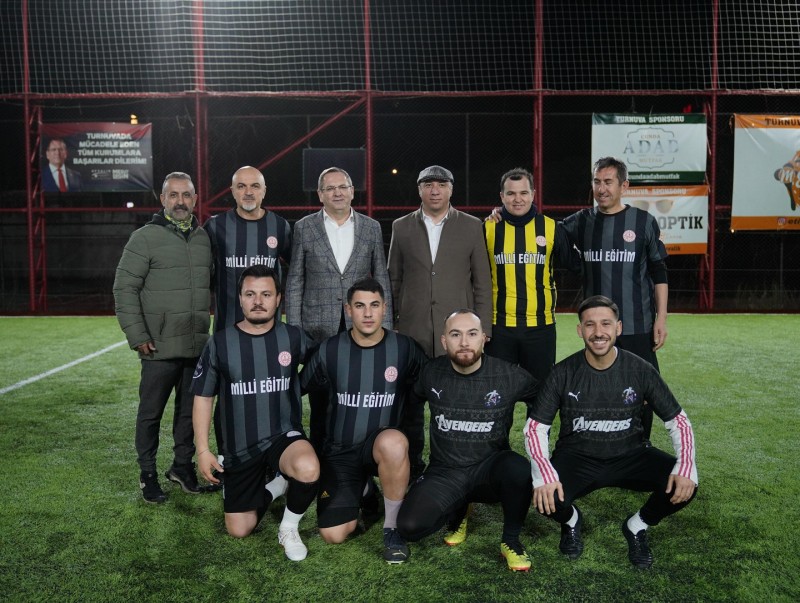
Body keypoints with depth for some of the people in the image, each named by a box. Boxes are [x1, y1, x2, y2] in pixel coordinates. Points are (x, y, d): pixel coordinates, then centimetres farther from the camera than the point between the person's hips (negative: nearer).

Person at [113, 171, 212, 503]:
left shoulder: (205, 238, 9)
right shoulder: (145, 237, -6)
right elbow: (125, 288, -7)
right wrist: (137, 335, -12)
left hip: (198, 345, 4)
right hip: (160, 348, -4)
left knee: (191, 410, 13)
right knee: (151, 413, 7)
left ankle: (183, 465, 30)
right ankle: (148, 475, 21)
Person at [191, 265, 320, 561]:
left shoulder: (293, 337, -6)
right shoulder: (220, 343, -6)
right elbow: (203, 397, 1)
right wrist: (203, 450, -2)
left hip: (284, 435, -1)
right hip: (240, 448, 2)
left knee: (308, 470, -36)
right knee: (239, 530, 4)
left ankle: (289, 527, -4)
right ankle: (269, 488, 37)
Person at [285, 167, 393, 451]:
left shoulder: (371, 227, 8)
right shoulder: (304, 227, 5)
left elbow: (381, 279, 9)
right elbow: (294, 282, 5)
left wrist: (385, 326, 3)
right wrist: (294, 330, -1)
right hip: (318, 329, -1)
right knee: (320, 404, 6)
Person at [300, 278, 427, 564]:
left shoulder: (404, 348, -8)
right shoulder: (330, 350, -6)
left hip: (382, 444, -1)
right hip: (339, 451, 2)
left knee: (393, 442, -39)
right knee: (333, 535, -8)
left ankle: (392, 526, -15)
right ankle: (362, 491, 26)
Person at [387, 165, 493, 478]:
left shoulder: (471, 226, 5)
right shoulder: (402, 227, 9)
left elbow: (482, 281, 5)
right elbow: (394, 280, 11)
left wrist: (483, 328, 0)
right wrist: (390, 324, 8)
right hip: (413, 330, 1)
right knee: (410, 401, 6)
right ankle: (412, 466, 20)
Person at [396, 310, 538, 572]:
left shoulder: (510, 375, -9)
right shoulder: (431, 373, -6)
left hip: (489, 469, -1)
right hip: (444, 473, 1)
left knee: (519, 469, -35)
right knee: (409, 527, -21)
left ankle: (511, 541, -6)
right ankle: (457, 511, 14)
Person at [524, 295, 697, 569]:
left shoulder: (640, 370, -8)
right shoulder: (563, 373, -11)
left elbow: (678, 421, -1)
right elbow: (535, 427, -9)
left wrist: (686, 468, -19)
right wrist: (544, 474, -27)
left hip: (629, 456, 2)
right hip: (577, 458, -1)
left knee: (684, 485, -24)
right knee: (545, 496, -30)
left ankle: (637, 526, 9)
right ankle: (571, 521, 10)